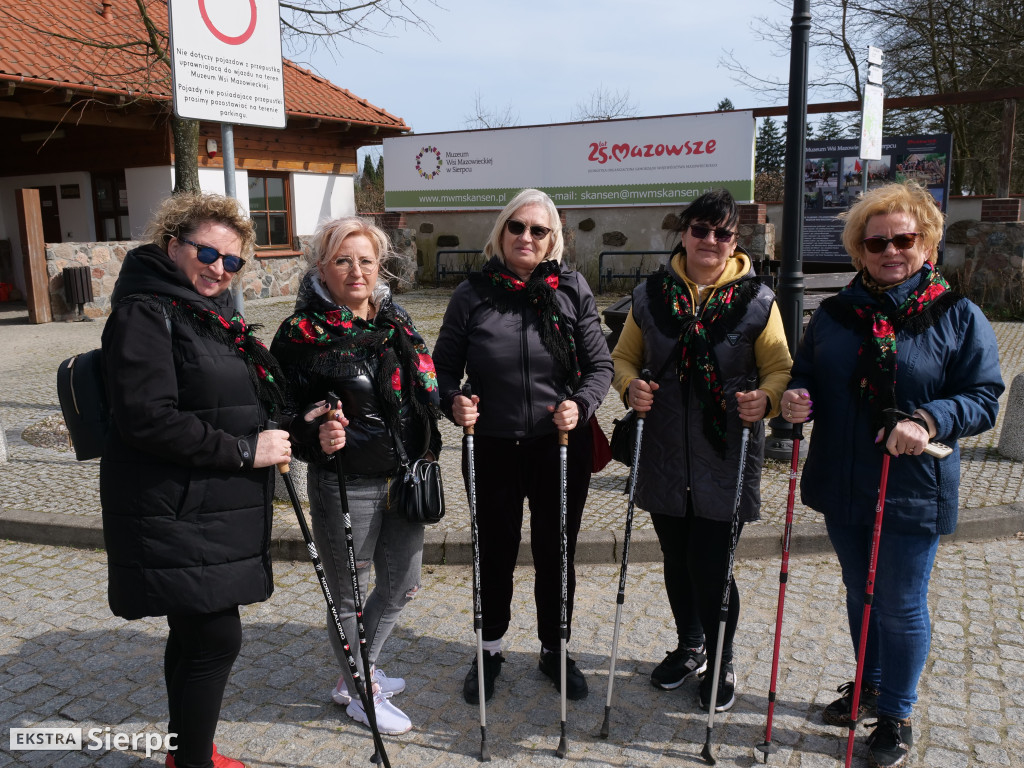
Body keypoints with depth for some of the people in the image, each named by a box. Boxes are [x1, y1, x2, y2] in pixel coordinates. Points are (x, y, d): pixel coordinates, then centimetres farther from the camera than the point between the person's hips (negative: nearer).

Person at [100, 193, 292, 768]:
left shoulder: (214, 313, 16)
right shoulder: (145, 312, -13)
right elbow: (147, 419, -23)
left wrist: (288, 427, 12)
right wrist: (245, 449, -20)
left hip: (218, 512, 9)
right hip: (175, 519, -9)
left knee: (195, 633, 19)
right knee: (216, 638, -6)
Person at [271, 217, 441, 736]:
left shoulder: (396, 322, 6)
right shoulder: (302, 335, -11)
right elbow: (285, 415, -10)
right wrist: (316, 437, -29)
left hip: (405, 478, 7)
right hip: (345, 485, -6)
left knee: (401, 585, 19)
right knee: (349, 596, 11)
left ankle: (356, 674, 42)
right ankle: (360, 693, 35)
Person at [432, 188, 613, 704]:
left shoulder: (572, 289, -3)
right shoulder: (473, 294, -3)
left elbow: (599, 365, 0)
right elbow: (444, 366, 2)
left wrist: (582, 404, -17)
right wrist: (452, 402, -17)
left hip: (562, 447, 1)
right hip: (492, 448, 0)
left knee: (556, 553, 14)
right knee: (493, 553, 14)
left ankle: (555, 651, 37)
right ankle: (490, 650, 38)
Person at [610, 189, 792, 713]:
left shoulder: (756, 300, -2)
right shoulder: (651, 294, 4)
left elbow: (780, 369, 0)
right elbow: (624, 356, 11)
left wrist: (765, 399, -21)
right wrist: (629, 387, -10)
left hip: (725, 459, -3)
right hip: (664, 457, 3)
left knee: (711, 568, 0)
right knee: (677, 561, 17)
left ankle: (720, 664, 27)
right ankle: (689, 647, 42)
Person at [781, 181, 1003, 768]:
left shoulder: (959, 316, -5)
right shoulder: (836, 313, 5)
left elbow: (984, 398, -7)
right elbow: (807, 376, 11)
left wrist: (929, 420, -25)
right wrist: (799, 399, -12)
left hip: (913, 493, -4)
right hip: (842, 486, 4)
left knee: (901, 605, 7)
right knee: (859, 594, 20)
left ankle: (897, 714, 28)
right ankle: (869, 685, 42)